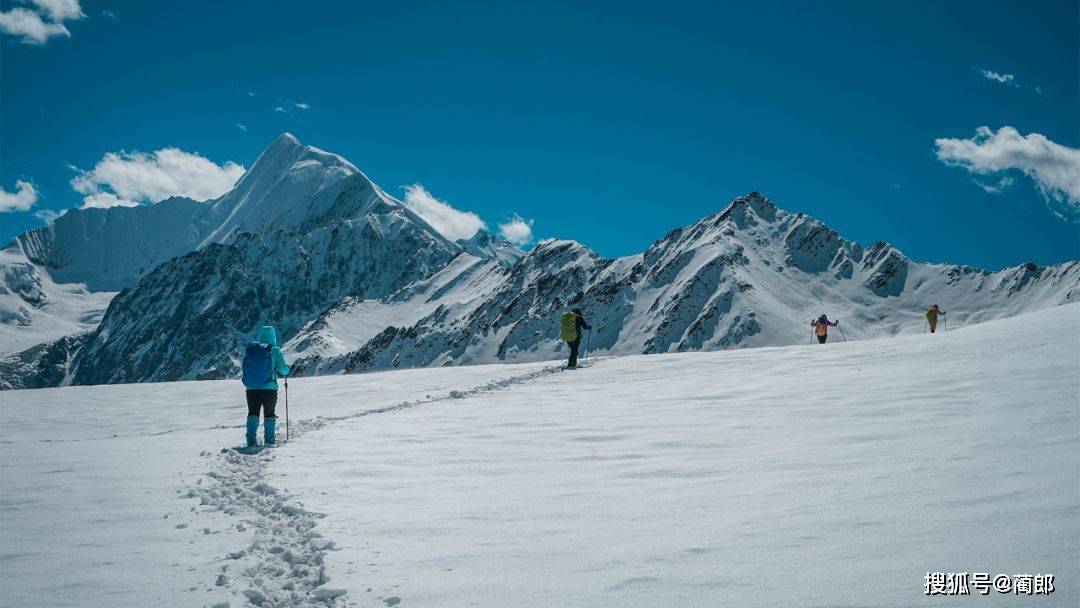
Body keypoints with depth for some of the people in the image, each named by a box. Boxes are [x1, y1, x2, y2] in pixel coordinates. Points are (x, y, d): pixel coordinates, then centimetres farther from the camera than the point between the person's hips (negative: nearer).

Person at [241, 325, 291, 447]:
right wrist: (287, 370, 15)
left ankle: (251, 441, 4)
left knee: (253, 413, 12)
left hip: (251, 388, 2)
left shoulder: (249, 348, 0)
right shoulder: (274, 351, -8)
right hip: (269, 388, -2)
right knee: (269, 414, 12)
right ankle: (269, 440, 11)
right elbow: (282, 370, -8)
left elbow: (245, 367, 6)